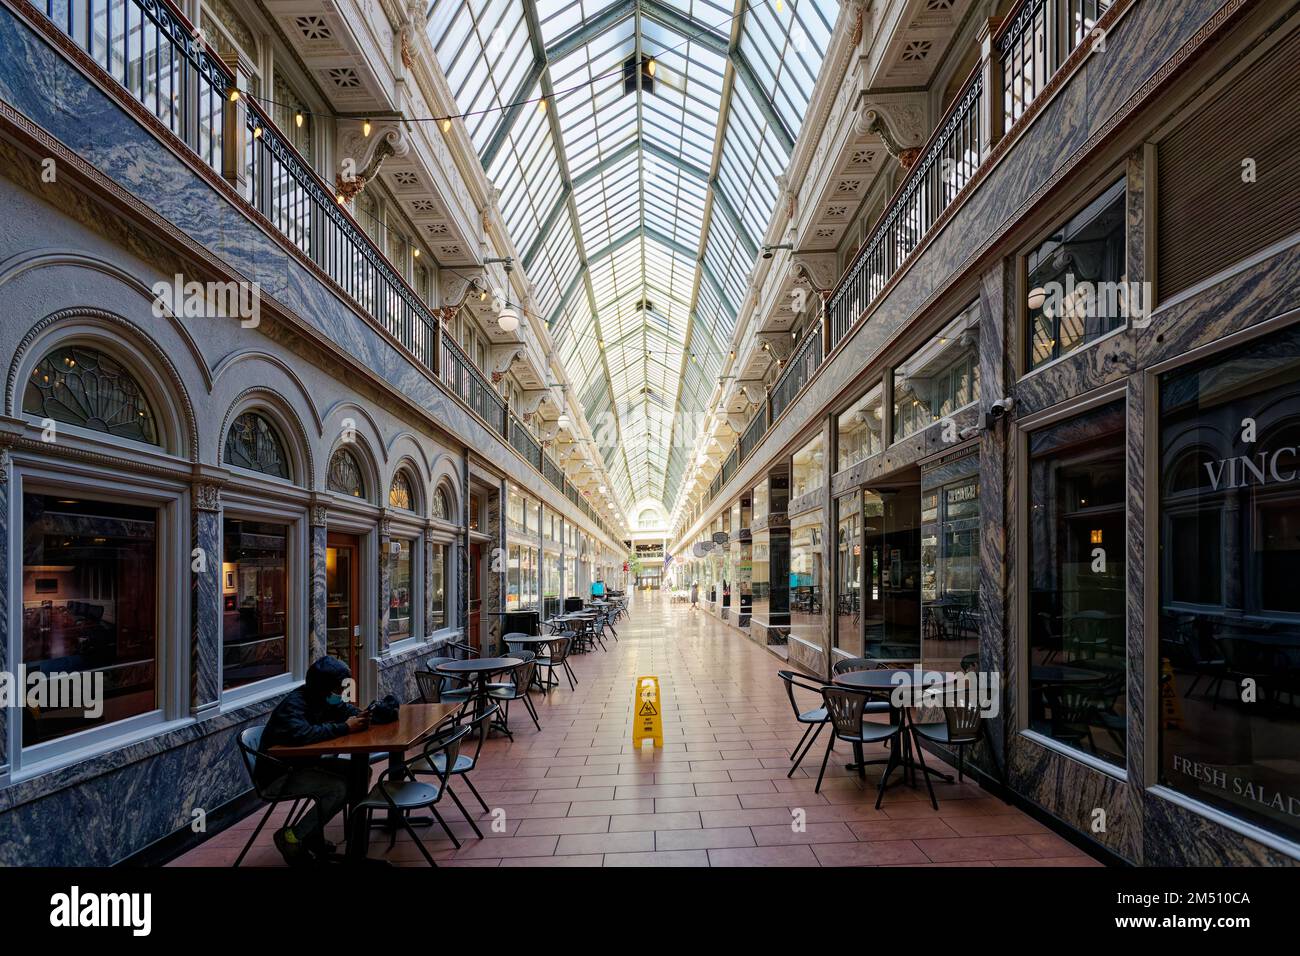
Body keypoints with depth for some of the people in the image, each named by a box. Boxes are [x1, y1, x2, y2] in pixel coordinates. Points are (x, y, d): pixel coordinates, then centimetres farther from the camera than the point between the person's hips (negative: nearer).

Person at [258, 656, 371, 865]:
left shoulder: (321, 699, 0)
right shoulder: (293, 705, -26)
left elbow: (346, 710, 13)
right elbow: (302, 734, -44)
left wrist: (360, 717, -12)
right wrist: (344, 728, -34)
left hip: (303, 764, 9)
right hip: (278, 775, -9)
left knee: (360, 770, -4)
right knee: (338, 788, -27)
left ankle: (314, 832, 7)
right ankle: (291, 837, -6)